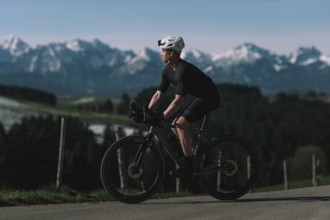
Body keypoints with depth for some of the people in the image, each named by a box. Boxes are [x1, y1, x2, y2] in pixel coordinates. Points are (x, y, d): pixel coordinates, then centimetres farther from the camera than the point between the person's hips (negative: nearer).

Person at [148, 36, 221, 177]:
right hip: (200, 97, 10)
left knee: (181, 124, -21)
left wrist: (161, 117, -34)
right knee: (175, 126, 4)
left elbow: (178, 101, -33)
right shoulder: (168, 70, 2)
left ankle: (188, 165, -17)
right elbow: (159, 94, 5)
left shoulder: (183, 70, -28)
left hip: (210, 97, -10)